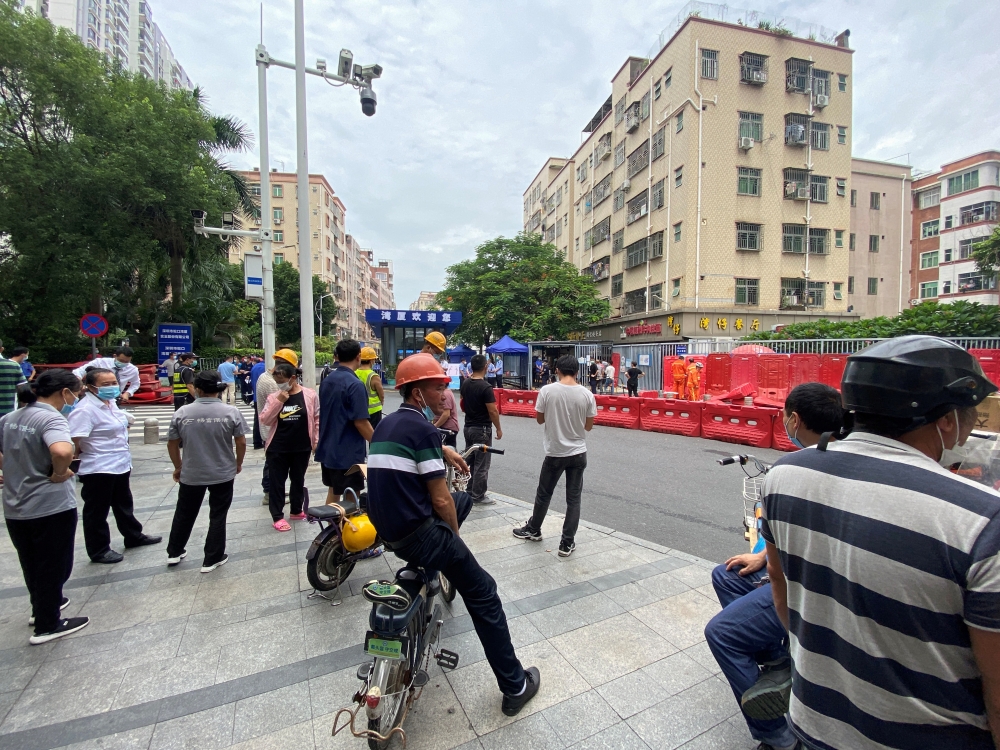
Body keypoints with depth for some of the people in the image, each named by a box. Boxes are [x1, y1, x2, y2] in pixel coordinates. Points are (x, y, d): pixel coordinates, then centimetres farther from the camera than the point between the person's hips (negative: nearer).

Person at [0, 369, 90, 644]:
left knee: (31, 564, 25)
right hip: (51, 507, -8)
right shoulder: (51, 418, -21)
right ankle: (47, 626, 22)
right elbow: (62, 451, -40)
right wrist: (59, 474, -22)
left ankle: (41, 606, 45)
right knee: (53, 566, 9)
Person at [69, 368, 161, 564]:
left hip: (120, 465, 9)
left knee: (124, 504, 23)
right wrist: (86, 453, -14)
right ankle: (98, 551, 24)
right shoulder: (85, 409, -23)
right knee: (97, 511, 9)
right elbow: (72, 441, -29)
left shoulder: (110, 402, 5)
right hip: (98, 470, -9)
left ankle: (134, 536, 38)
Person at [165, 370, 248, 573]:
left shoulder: (182, 412, -7)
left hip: (190, 474, 2)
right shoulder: (231, 412, -12)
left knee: (184, 514, 22)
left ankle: (174, 552, 37)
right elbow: (241, 443, -8)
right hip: (223, 474, -2)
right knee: (217, 516, 10)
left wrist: (178, 467, 15)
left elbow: (172, 444, 1)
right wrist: (238, 464, 9)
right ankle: (212, 559, 17)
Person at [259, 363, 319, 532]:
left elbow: (317, 419, -1)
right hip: (277, 448, 1)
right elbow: (264, 421, -8)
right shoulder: (273, 397, -2)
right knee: (276, 481, 7)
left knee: (298, 480, 16)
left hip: (302, 448, 0)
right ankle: (277, 516, 19)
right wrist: (279, 402, -18)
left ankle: (296, 510, 33)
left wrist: (317, 441, -2)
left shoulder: (310, 395, -6)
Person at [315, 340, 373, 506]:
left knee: (333, 491, 20)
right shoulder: (355, 385, -19)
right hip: (349, 452, -8)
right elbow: (360, 422, -21)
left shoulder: (327, 381, 6)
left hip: (328, 448, 8)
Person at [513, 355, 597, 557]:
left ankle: (533, 530, 36)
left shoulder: (547, 391, -12)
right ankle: (567, 543, 16)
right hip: (578, 453, 1)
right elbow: (588, 426, 1)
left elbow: (539, 419, -1)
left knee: (543, 494, 17)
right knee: (574, 498, 10)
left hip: (555, 452, -1)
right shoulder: (587, 394, -7)